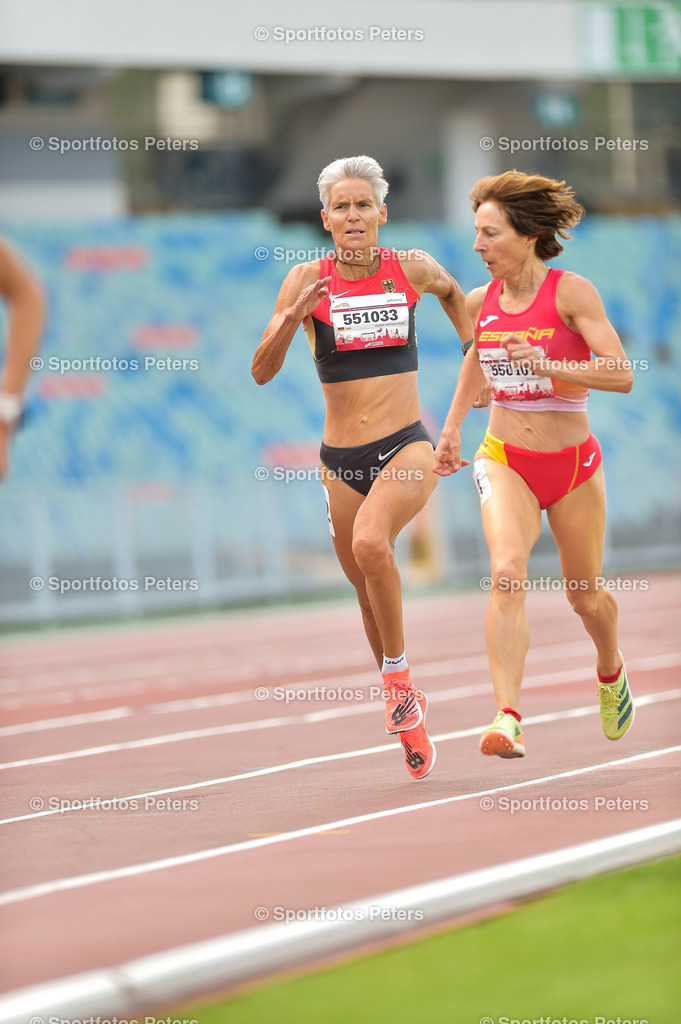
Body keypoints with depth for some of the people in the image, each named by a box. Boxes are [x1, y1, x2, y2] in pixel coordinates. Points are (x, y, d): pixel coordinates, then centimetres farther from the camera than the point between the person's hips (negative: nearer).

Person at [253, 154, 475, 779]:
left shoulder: (412, 269, 0)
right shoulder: (308, 279, -3)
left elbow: (453, 292, 25)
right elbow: (262, 372, -8)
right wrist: (292, 318, -23)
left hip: (408, 447, -2)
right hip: (342, 460, 2)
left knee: (371, 542, -30)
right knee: (371, 593, 10)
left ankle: (399, 680, -14)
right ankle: (407, 708, 30)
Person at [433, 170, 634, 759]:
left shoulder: (571, 293, -14)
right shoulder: (481, 302, 0)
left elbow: (622, 375, -21)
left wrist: (548, 364, -33)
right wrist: (452, 427, 19)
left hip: (573, 463, -2)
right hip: (504, 460, 2)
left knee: (585, 596, 14)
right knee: (507, 573, -24)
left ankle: (611, 670, 49)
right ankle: (508, 720, -33)